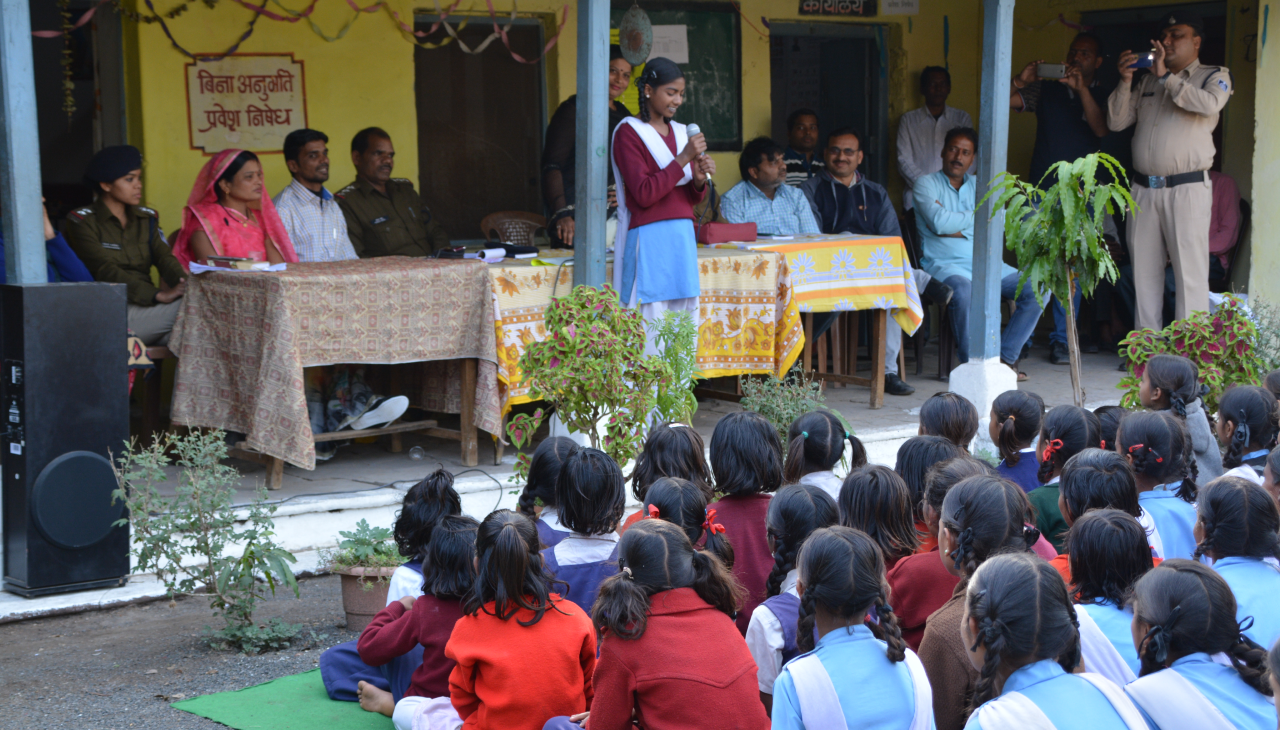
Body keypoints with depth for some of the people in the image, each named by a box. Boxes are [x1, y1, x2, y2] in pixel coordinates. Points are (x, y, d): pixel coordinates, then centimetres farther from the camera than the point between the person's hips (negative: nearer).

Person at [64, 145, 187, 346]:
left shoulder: (147, 218, 21)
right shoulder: (81, 222, 1)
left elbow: (165, 258, 4)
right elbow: (106, 272, -13)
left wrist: (187, 284, -20)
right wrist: (159, 294, -27)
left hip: (146, 309, 6)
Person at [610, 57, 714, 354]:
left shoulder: (681, 133, 16)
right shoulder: (629, 132, -4)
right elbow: (644, 194, -15)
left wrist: (700, 180, -4)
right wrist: (683, 159, -16)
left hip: (682, 238, 7)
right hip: (648, 240, -7)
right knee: (650, 325, -11)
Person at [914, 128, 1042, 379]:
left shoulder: (979, 186, 19)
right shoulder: (926, 184, 7)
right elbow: (939, 222, -13)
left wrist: (956, 227, -8)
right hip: (945, 264, -5)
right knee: (963, 289, -39)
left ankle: (1006, 357, -11)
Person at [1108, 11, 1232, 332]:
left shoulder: (1214, 77, 6)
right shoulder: (1146, 82, 19)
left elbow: (1208, 104, -16)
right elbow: (1115, 122, 14)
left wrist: (1166, 76, -11)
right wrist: (1125, 81, 1)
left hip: (1187, 188, -5)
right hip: (1143, 189, 5)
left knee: (1190, 272, -9)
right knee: (1144, 272, 4)